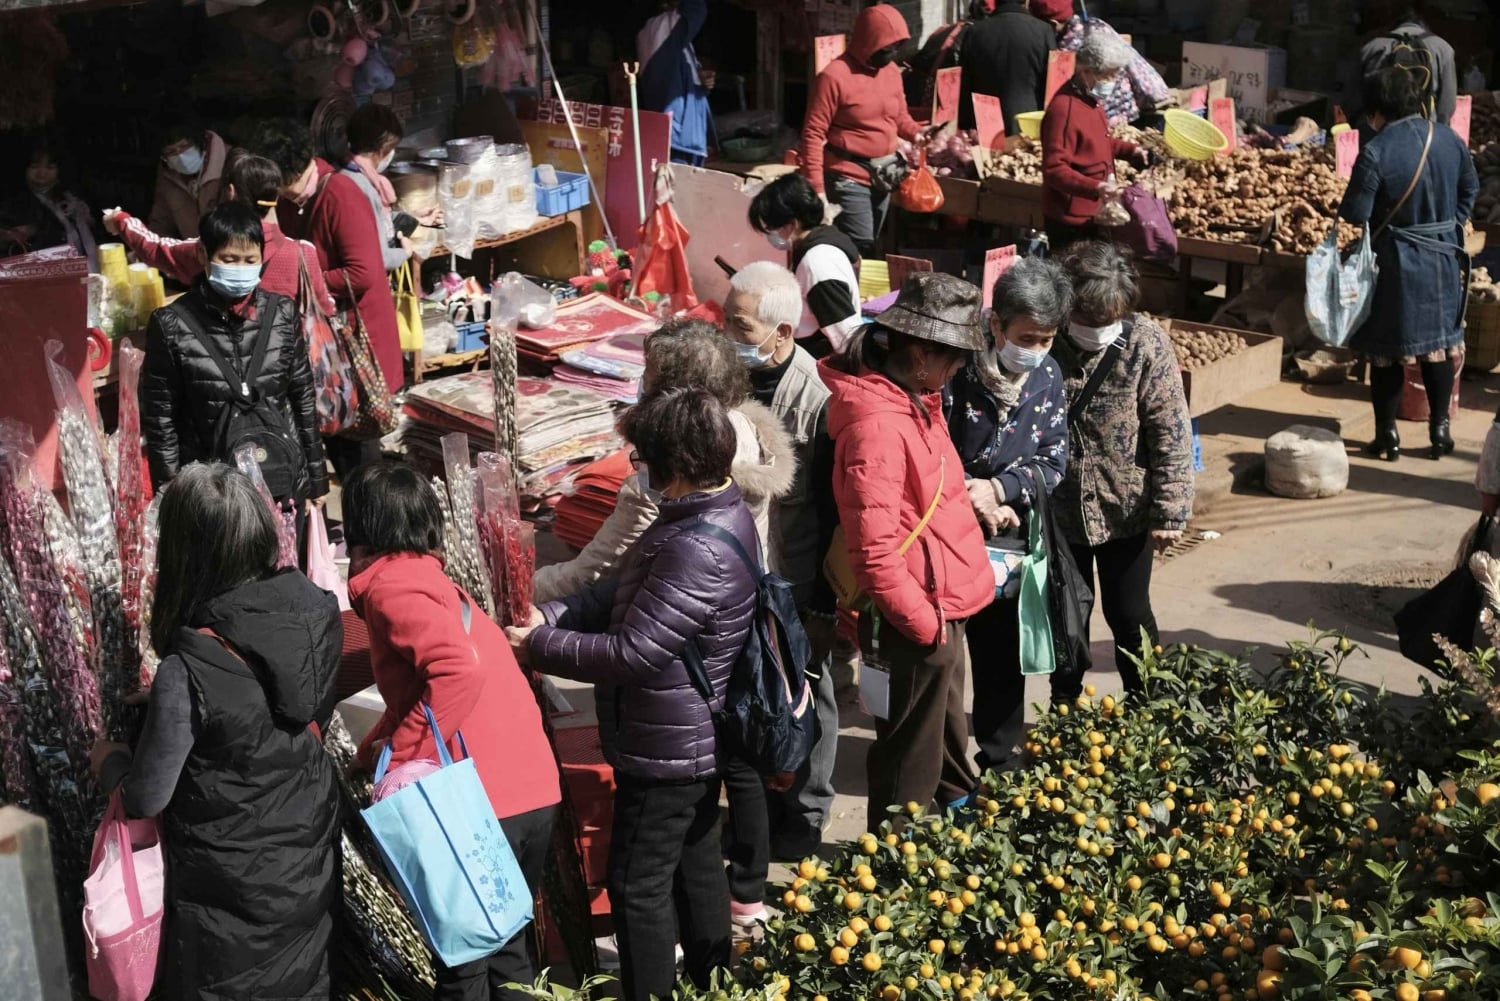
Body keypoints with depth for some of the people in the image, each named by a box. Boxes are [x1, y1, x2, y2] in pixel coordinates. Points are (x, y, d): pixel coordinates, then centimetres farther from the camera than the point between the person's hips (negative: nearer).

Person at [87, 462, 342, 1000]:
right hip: (312, 862, 5)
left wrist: (109, 760, 4)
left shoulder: (188, 672, -31)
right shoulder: (317, 615, -15)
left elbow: (147, 798, -17)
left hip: (233, 893, -4)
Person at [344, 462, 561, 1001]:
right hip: (534, 790, 9)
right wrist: (370, 752, 24)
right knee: (506, 948, 22)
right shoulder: (431, 579, 19)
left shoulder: (391, 587, -9)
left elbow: (459, 670, -25)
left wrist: (401, 754, -18)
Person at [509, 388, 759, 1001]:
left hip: (666, 750, -10)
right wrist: (551, 616, -5)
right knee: (696, 861, 24)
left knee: (638, 883, 6)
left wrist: (539, 646, -17)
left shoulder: (697, 552, -32)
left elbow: (630, 653, -29)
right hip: (701, 737, 10)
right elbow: (624, 591, 7)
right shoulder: (717, 509, 0)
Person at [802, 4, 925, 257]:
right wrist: (816, 187, -19)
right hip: (849, 179, -7)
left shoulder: (892, 70, 5)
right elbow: (813, 134, -15)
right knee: (859, 252, -10)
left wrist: (918, 134, -4)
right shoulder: (835, 76, -16)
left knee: (869, 248, 14)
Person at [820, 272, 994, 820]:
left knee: (948, 733, 29)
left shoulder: (914, 398, 5)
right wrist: (926, 624, -20)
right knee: (910, 758, 8)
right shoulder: (878, 425, -27)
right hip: (918, 614, -10)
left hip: (942, 605, 10)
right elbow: (875, 553, -27)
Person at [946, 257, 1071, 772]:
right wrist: (972, 502, -19)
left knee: (1003, 660, 18)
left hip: (1008, 540, 5)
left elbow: (1053, 463, -3)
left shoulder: (1048, 377, -5)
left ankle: (1000, 763, 36)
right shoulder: (954, 372, -20)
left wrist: (998, 489, -19)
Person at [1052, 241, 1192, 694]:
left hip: (1125, 509, -1)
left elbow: (1171, 432, -12)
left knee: (1129, 615, 10)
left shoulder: (1146, 342, -16)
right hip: (1059, 509, 2)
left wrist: (1170, 511, -13)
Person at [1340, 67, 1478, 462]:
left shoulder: (1376, 152, -20)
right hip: (1443, 258, 5)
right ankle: (1439, 429, 20)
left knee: (1386, 349, 7)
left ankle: (1387, 434, 13)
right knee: (1439, 341, 15)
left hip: (1396, 262, -5)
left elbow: (1354, 214, -17)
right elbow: (1470, 191, 11)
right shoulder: (1450, 140, -1)